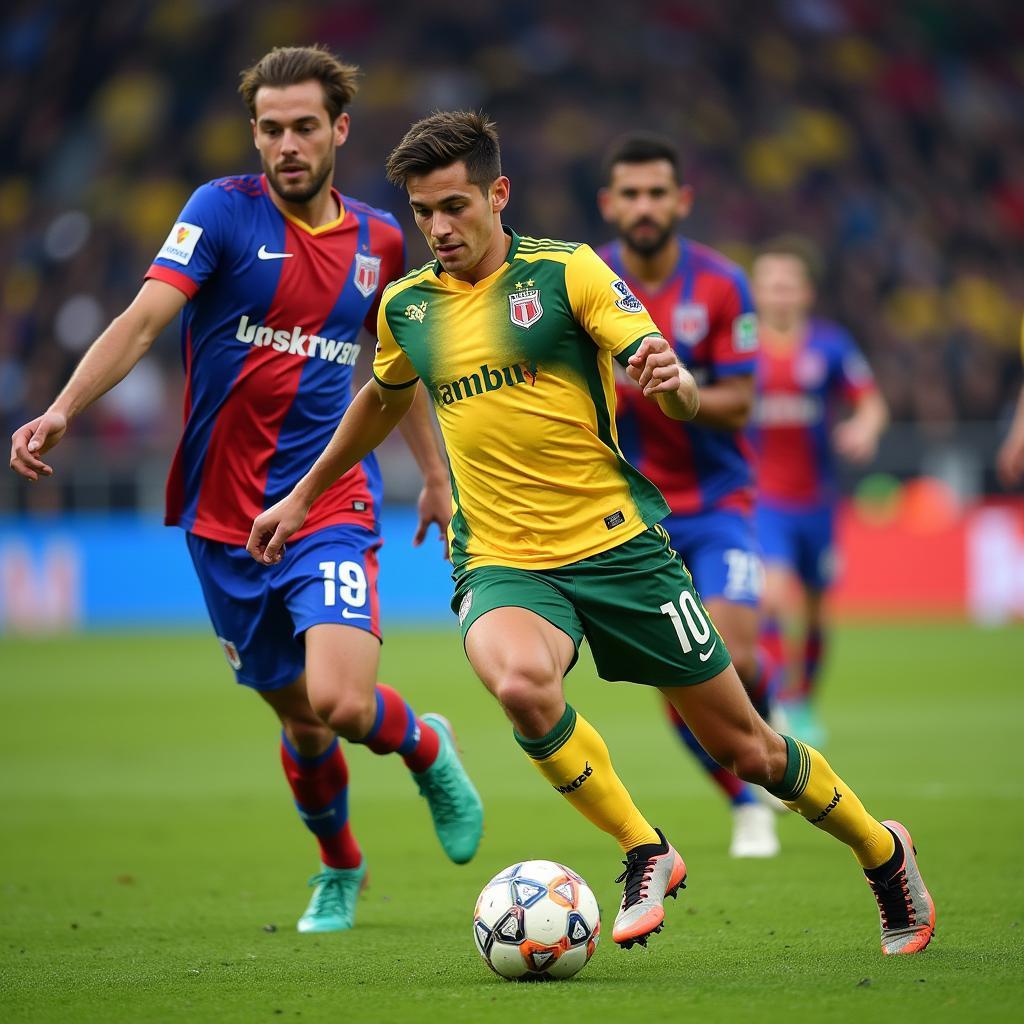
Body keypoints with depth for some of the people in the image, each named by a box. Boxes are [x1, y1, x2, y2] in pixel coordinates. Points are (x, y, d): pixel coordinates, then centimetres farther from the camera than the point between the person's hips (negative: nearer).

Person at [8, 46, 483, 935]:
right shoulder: (225, 210, -5)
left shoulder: (378, 239, 6)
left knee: (339, 702, -21)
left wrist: (436, 478, 25)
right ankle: (339, 871, 37)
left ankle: (427, 748, 15)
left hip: (329, 505, 0)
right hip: (224, 517, 0)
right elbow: (145, 319, -16)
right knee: (301, 720, 8)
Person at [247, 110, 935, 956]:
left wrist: (673, 380, -35)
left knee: (743, 748, 4)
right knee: (520, 682, -35)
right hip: (501, 563, 2)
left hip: (619, 546, -2)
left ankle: (881, 849, 32)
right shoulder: (405, 305, 6)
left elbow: (680, 399, -11)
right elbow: (383, 400, 28)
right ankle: (644, 855, -15)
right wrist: (304, 495, 35)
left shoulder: (568, 271, -5)